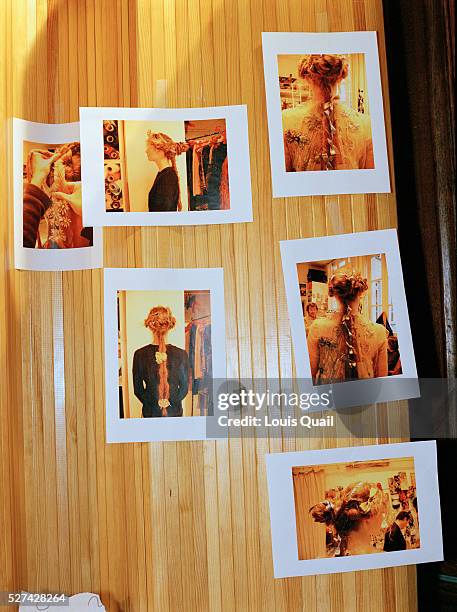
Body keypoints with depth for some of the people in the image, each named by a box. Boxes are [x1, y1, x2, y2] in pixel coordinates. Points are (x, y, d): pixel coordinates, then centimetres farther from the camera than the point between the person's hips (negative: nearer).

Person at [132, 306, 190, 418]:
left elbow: (137, 389, -3)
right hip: (175, 411, 0)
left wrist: (153, 404, 5)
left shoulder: (139, 354, -9)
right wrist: (171, 402, 5)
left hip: (151, 412, 0)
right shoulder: (181, 354, -8)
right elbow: (184, 387, -3)